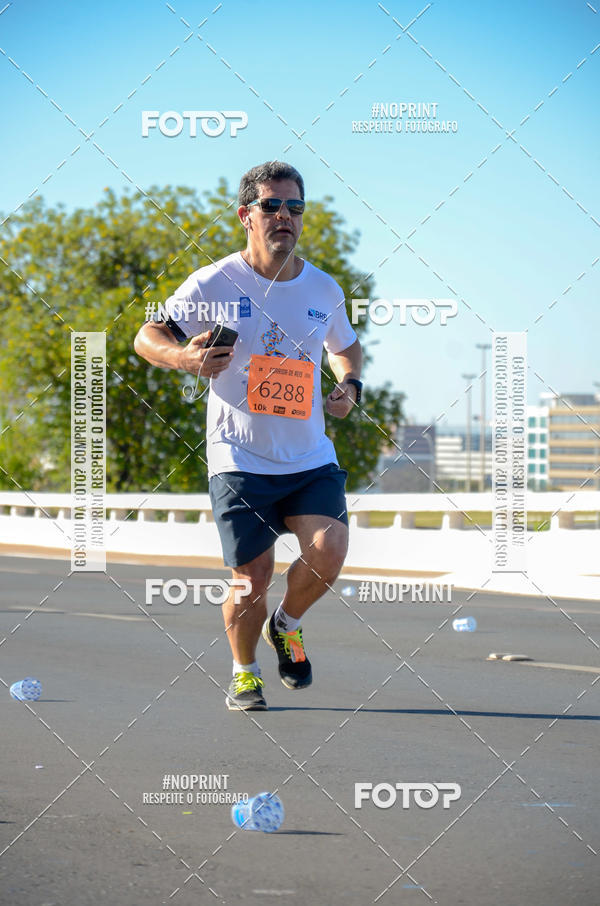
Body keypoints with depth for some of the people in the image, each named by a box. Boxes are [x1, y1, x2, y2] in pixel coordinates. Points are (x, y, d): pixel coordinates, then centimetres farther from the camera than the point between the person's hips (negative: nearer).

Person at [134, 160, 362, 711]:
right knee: (252, 580, -4)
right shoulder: (215, 283, -5)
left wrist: (350, 385, 5)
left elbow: (346, 346, 27)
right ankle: (244, 673, 24)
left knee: (328, 553, -18)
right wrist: (183, 357, -27)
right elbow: (147, 336, -5)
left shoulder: (324, 290, 8)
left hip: (312, 459, 3)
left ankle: (287, 626, 14)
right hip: (240, 460, -3)